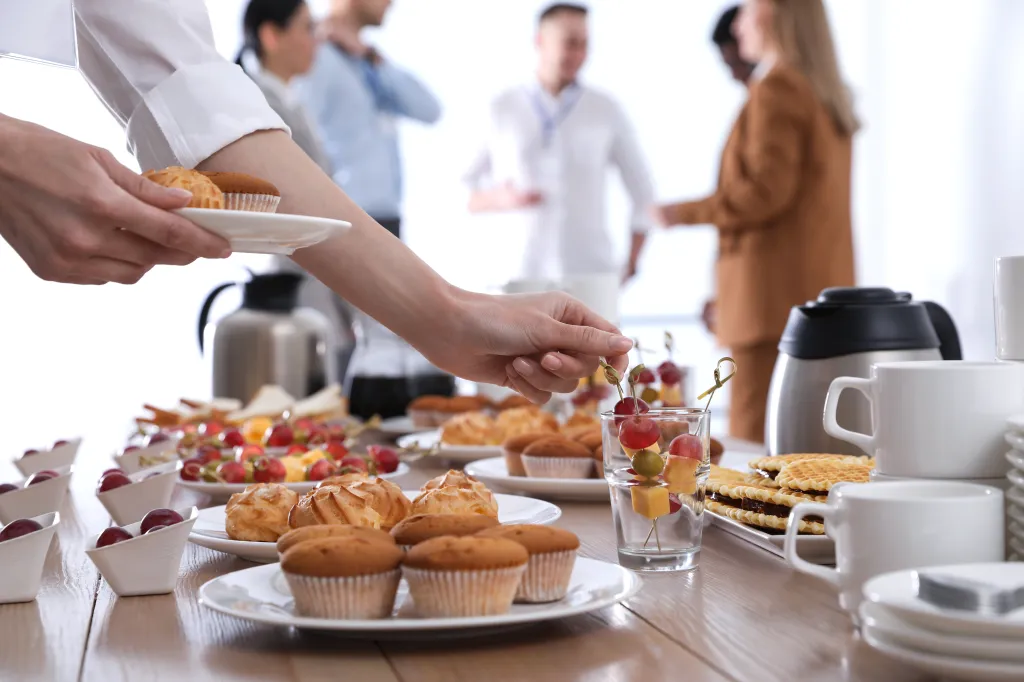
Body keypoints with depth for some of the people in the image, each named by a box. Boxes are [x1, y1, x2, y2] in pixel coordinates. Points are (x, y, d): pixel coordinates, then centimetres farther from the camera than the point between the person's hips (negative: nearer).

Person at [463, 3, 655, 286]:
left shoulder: (607, 111, 6)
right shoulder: (500, 110, 6)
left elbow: (643, 192, 11)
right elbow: (467, 199, 8)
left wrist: (631, 265, 3)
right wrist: (502, 199, -13)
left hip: (592, 273, 0)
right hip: (524, 274, 0)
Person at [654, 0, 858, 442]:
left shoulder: (777, 88, -9)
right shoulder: (827, 93, 19)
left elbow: (766, 189, -17)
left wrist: (686, 214, -6)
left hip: (776, 291, -9)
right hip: (822, 285, 10)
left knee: (755, 438, -9)